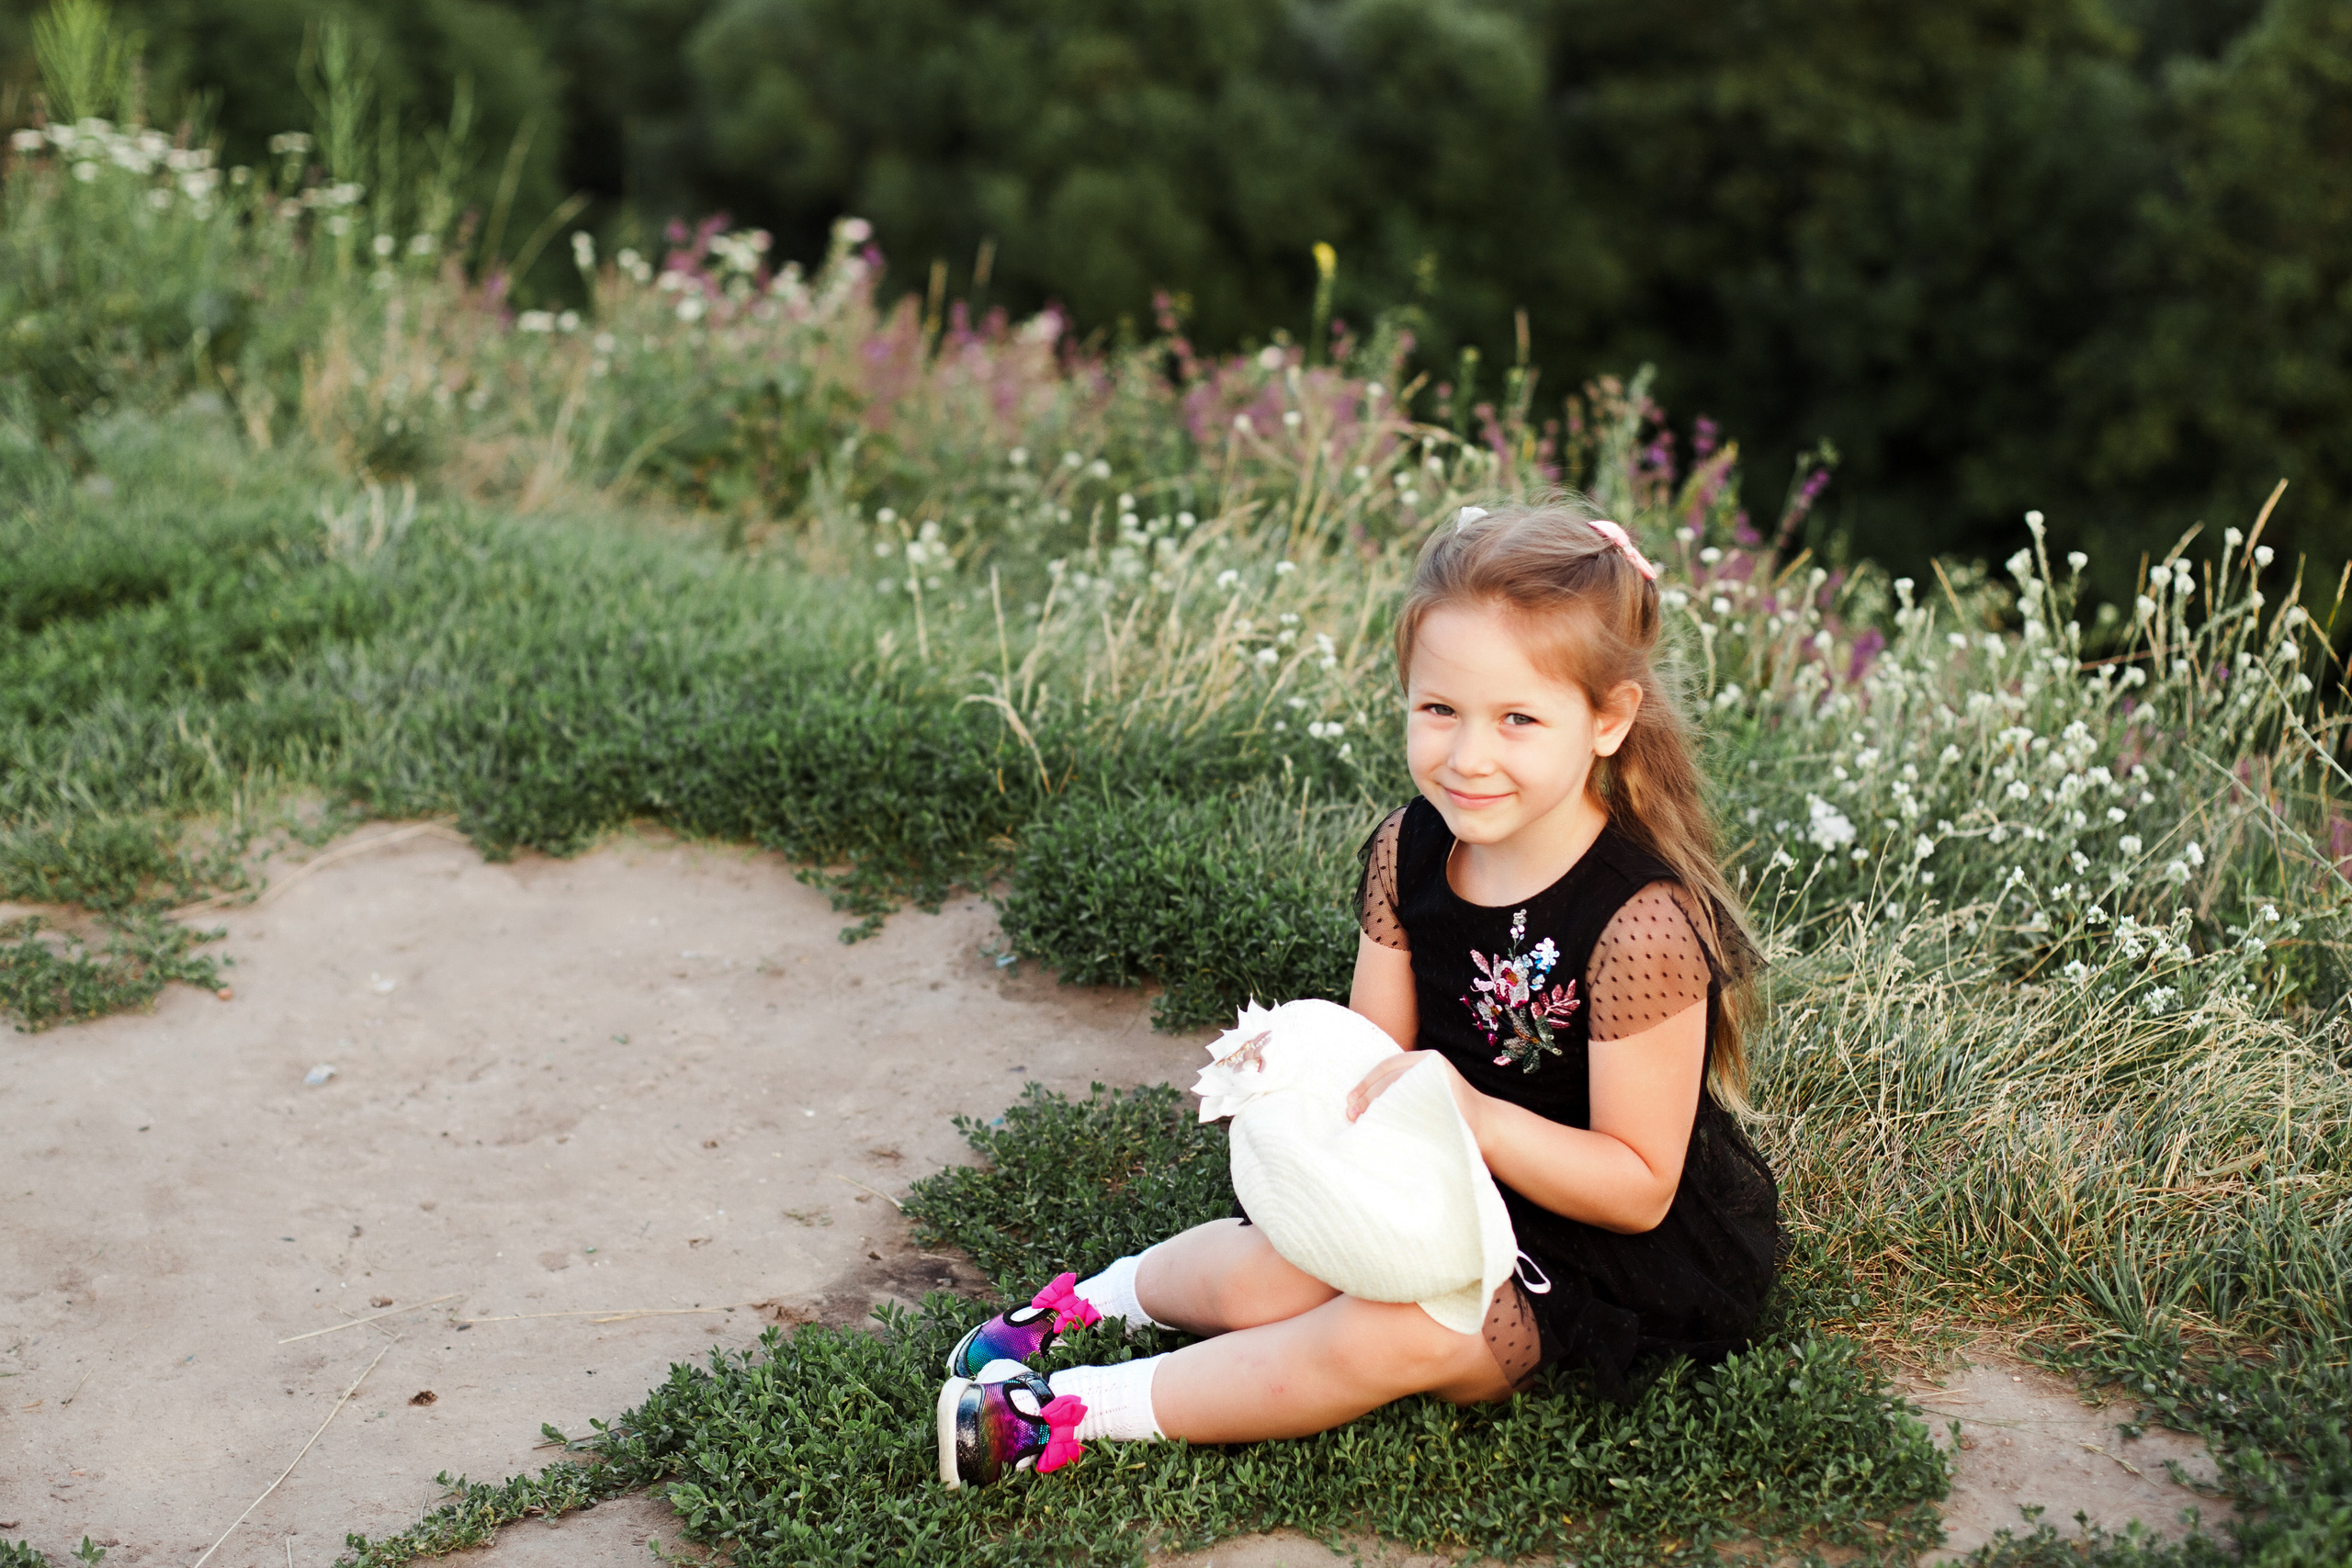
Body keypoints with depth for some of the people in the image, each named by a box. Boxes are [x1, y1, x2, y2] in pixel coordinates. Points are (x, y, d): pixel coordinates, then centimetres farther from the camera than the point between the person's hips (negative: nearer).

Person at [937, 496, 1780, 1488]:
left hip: (1604, 1246, -6)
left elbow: (1640, 1189, -24)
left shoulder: (1641, 922, -28)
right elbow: (1383, 1055, 2)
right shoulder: (1407, 853, -7)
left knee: (1405, 1334, -26)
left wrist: (1475, 1116, -38)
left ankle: (1078, 1415, -15)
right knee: (1263, 1276, -13)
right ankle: (1092, 1299, 18)